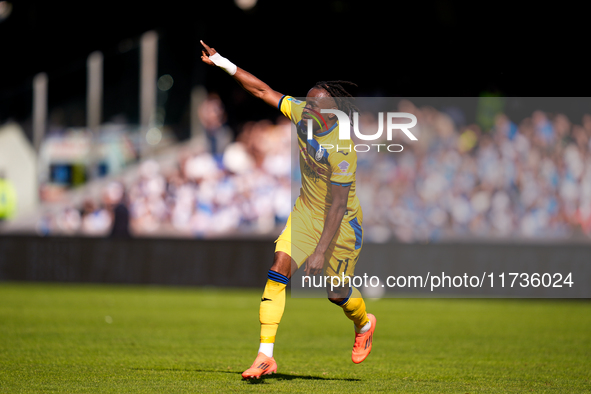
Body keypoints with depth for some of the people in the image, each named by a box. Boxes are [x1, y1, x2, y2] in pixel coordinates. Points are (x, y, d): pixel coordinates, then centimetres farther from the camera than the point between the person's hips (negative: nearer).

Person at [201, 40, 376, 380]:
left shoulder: (342, 150, -31)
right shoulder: (303, 115, -13)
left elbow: (337, 205, -28)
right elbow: (263, 90, -3)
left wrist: (322, 251, -28)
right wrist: (224, 63, -7)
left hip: (341, 224, -6)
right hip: (306, 211, 6)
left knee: (337, 292, 9)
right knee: (279, 269, -13)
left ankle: (364, 324, 47)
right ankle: (266, 355, -14)